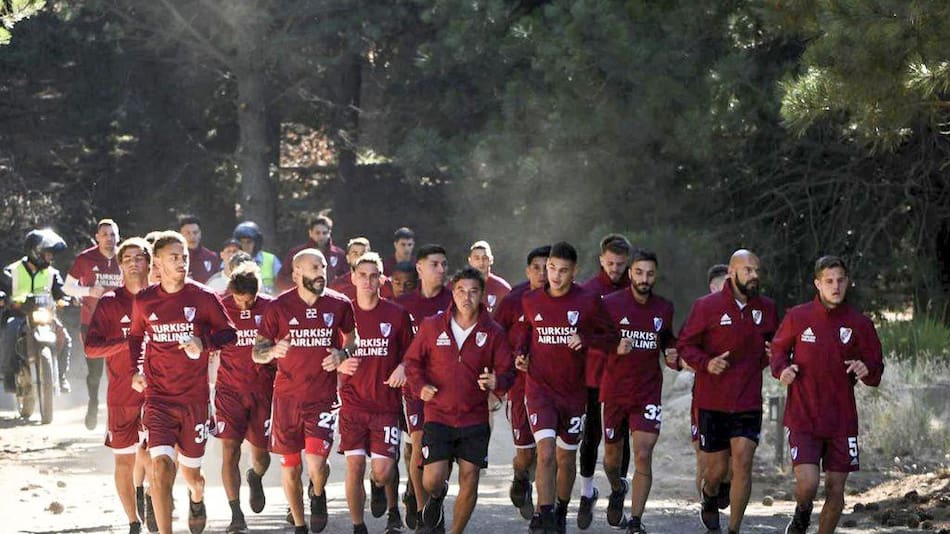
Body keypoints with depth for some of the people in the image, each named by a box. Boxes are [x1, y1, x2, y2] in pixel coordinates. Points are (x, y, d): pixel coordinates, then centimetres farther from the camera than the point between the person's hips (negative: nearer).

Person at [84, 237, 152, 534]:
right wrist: (129, 343, -18)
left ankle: (140, 487, 23)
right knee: (124, 460, 5)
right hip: (121, 394, 1)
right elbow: (91, 347, -6)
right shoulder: (109, 304, 1)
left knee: (147, 456, -13)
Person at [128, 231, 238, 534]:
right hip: (158, 397, 0)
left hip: (195, 397, 0)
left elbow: (229, 334, 3)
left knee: (190, 471, 11)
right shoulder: (143, 302, 2)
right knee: (161, 465, -18)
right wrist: (137, 370, 6)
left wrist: (204, 345, -16)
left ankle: (197, 497, 49)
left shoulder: (203, 298, -3)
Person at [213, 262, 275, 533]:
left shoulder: (270, 307, -4)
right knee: (230, 451, -11)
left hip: (264, 389, 1)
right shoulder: (221, 307, -5)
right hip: (230, 389, -1)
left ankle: (255, 478, 43)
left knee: (261, 453, 7)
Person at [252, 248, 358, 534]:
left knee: (316, 463, -15)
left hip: (323, 397, -1)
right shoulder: (280, 306, -2)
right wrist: (272, 351, -20)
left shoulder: (339, 305, 0)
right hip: (287, 397, 1)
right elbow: (256, 352, 3)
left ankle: (318, 494, 21)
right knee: (290, 467, 7)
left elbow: (352, 339, 17)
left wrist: (342, 355, -6)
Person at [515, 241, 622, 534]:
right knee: (546, 451, -19)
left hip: (573, 391, 1)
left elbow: (612, 336, 2)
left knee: (567, 457, 12)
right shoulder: (531, 301, 1)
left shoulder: (588, 302, -6)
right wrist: (521, 354, 1)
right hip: (539, 387, -1)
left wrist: (585, 340, -16)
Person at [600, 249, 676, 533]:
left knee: (643, 456, -12)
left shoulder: (664, 308, 4)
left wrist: (671, 354, 1)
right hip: (615, 390, -1)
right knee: (612, 454, 13)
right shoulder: (610, 304, -6)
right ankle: (617, 489, 47)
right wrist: (615, 347, -19)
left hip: (648, 394, 1)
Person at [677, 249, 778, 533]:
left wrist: (769, 358, 1)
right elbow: (685, 344, -2)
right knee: (717, 466, 6)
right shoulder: (707, 306, -6)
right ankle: (709, 498, 42)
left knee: (743, 461, -11)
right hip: (712, 401, -2)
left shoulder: (766, 308, 5)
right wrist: (706, 363, -18)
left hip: (749, 402, 2)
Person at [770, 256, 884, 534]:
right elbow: (779, 349, 14)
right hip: (803, 417, -2)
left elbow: (876, 371, 6)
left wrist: (867, 370, -17)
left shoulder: (860, 324, 1)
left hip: (841, 421, 2)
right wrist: (782, 369, -8)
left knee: (836, 491, 4)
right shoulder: (797, 317, -1)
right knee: (808, 483, -15)